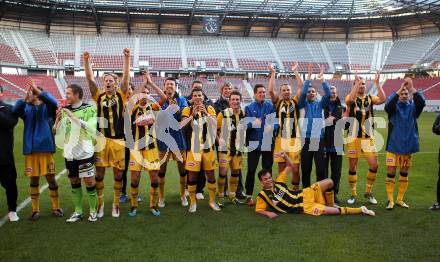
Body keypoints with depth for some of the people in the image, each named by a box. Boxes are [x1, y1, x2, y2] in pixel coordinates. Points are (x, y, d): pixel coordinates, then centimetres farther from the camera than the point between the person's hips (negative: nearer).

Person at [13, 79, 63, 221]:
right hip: (30, 149, 2)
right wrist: (25, 97, -27)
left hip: (45, 147, -2)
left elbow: (54, 102, -20)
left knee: (51, 178, 2)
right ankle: (35, 210, 19)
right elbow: (15, 110, -14)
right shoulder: (27, 108, 7)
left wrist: (37, 89, -22)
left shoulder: (47, 107, 2)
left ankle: (56, 207, 17)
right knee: (33, 180, 8)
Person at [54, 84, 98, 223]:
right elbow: (57, 132, 7)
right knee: (74, 181, 12)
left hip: (84, 152, -5)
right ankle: (78, 211, 25)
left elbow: (91, 128, -21)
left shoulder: (89, 109, -7)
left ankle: (93, 211, 16)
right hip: (69, 153, 5)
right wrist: (58, 119, -10)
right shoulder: (64, 110, 6)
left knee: (89, 181, 0)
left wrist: (74, 117, -23)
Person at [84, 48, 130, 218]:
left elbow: (126, 77, -5)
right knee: (99, 173, 7)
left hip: (118, 140, -1)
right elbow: (90, 79, -1)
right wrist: (86, 61, -11)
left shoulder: (121, 95, 4)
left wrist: (127, 58, -13)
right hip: (101, 139, 1)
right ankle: (100, 203, 22)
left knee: (118, 174, 7)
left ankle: (116, 204, 21)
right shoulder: (99, 96, 7)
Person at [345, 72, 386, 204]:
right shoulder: (351, 97, 0)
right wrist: (356, 83, -23)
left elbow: (382, 99, -12)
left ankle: (368, 192, 18)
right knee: (352, 167, 4)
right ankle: (353, 194, 18)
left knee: (374, 165, -2)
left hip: (369, 137, 2)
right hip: (353, 137, -2)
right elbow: (350, 100, -25)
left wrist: (377, 83, -15)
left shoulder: (370, 98, 8)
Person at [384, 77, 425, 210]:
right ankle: (390, 200, 7)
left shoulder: (413, 107, 2)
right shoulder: (394, 107, -2)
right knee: (390, 173, -3)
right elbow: (388, 105, -25)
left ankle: (400, 199, 23)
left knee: (404, 174, 11)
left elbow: (422, 102, -19)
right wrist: (399, 89, -31)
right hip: (393, 146, -3)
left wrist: (412, 88, -28)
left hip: (408, 146, 3)